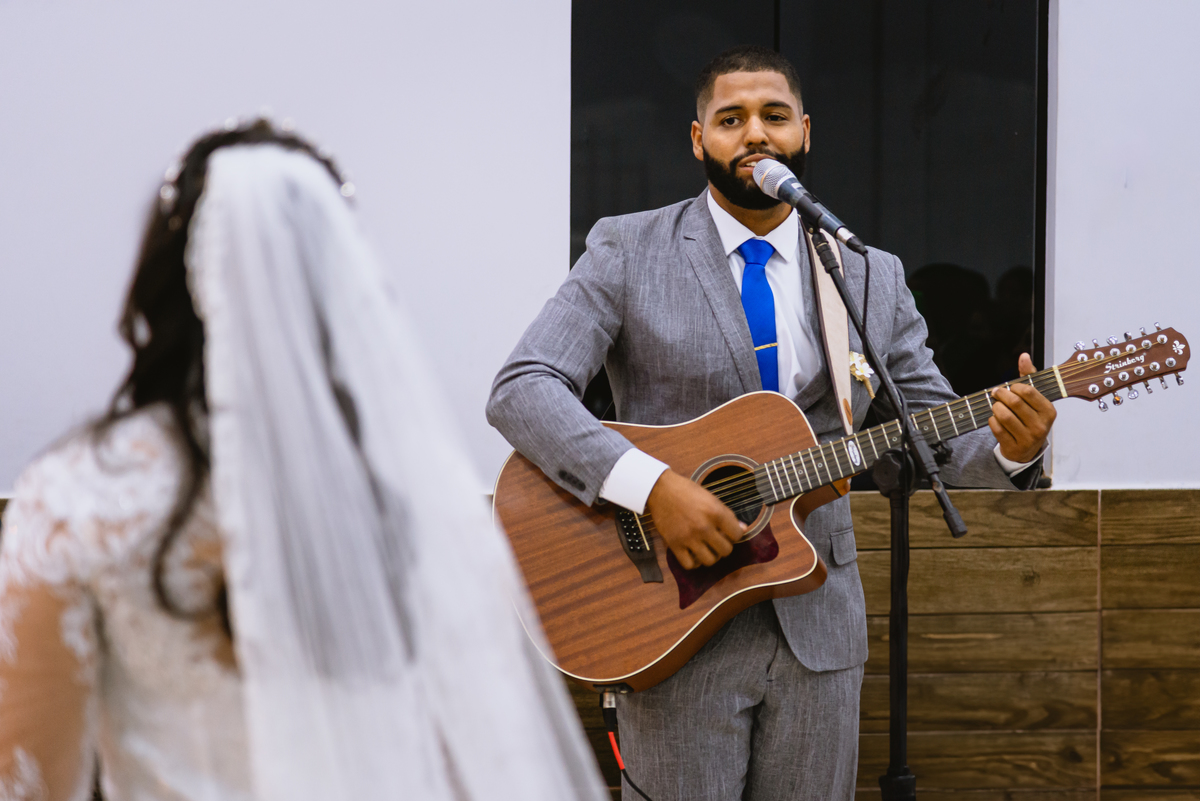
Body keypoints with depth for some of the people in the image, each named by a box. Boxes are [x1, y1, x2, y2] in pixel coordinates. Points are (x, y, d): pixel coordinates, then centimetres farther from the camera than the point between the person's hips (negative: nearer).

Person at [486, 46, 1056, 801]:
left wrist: (1009, 449, -14)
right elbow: (520, 390, -12)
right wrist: (653, 485, -25)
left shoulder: (872, 277, 9)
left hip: (819, 624, 3)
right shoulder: (629, 251, -2)